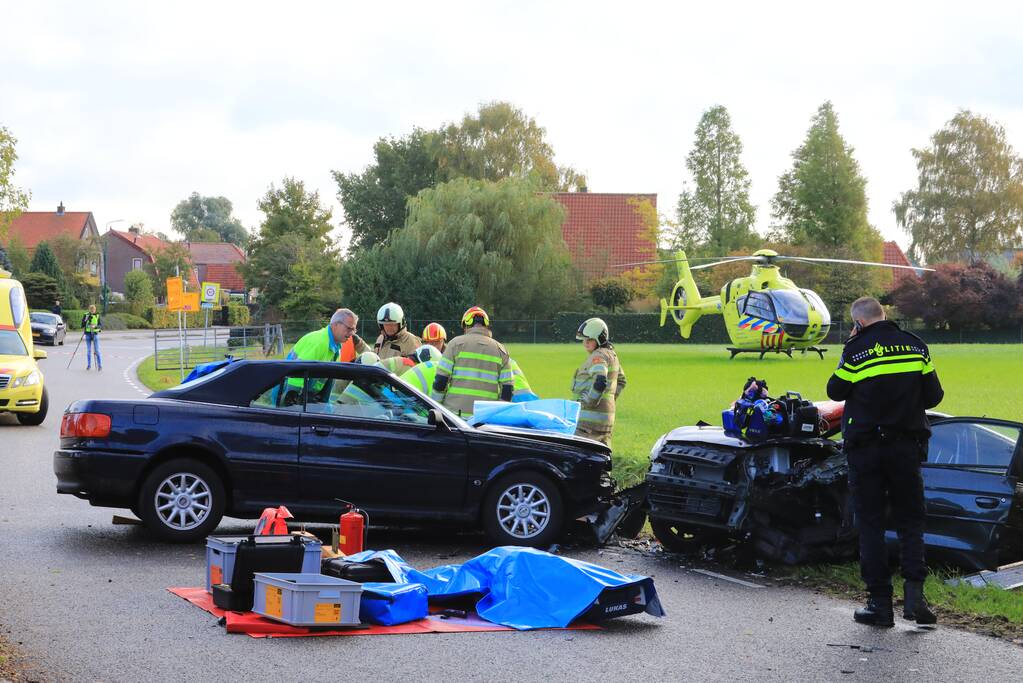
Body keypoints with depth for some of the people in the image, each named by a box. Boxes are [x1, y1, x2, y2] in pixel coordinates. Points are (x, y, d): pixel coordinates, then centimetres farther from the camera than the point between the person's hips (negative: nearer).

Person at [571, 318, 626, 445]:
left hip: (592, 415, -10)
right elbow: (621, 381, 30)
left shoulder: (598, 356, -13)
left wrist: (589, 402, -21)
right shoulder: (611, 354, 17)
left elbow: (600, 381, -30)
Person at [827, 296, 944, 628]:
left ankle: (880, 603, 4)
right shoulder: (916, 345, 2)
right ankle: (914, 592, -6)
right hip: (907, 446, 2)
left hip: (865, 448, -2)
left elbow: (835, 391, 3)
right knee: (910, 520, 11)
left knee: (871, 524, 5)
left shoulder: (856, 350, -9)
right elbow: (933, 396, 6)